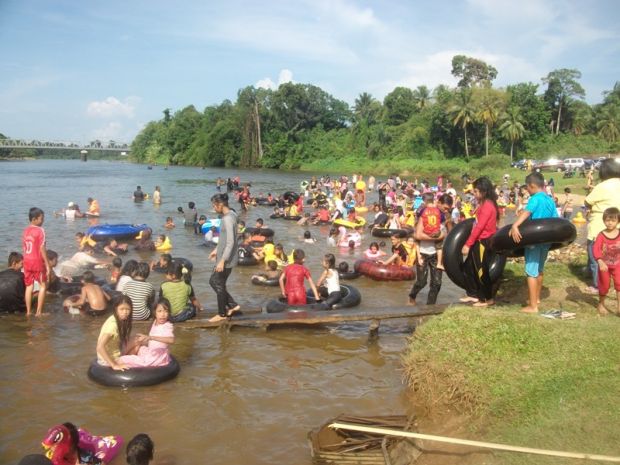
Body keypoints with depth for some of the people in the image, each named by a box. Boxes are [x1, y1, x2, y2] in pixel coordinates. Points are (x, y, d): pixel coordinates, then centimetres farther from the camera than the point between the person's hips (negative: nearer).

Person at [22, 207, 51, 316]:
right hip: (37, 261, -6)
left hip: (27, 261, 6)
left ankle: (28, 311, 16)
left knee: (29, 286, 13)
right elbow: (42, 249, -15)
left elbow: (24, 247, 9)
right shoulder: (40, 230, -13)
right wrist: (47, 264, -12)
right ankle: (39, 312, 3)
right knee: (43, 285, 6)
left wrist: (27, 260, 17)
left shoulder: (26, 231, 8)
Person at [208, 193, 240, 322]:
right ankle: (232, 305, 23)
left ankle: (222, 314, 20)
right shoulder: (229, 215, 8)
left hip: (227, 259, -10)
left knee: (219, 284, 4)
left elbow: (230, 242, -25)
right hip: (224, 256, 10)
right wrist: (216, 250, 24)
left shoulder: (228, 219, -22)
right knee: (213, 281, 18)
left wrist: (222, 261, -24)